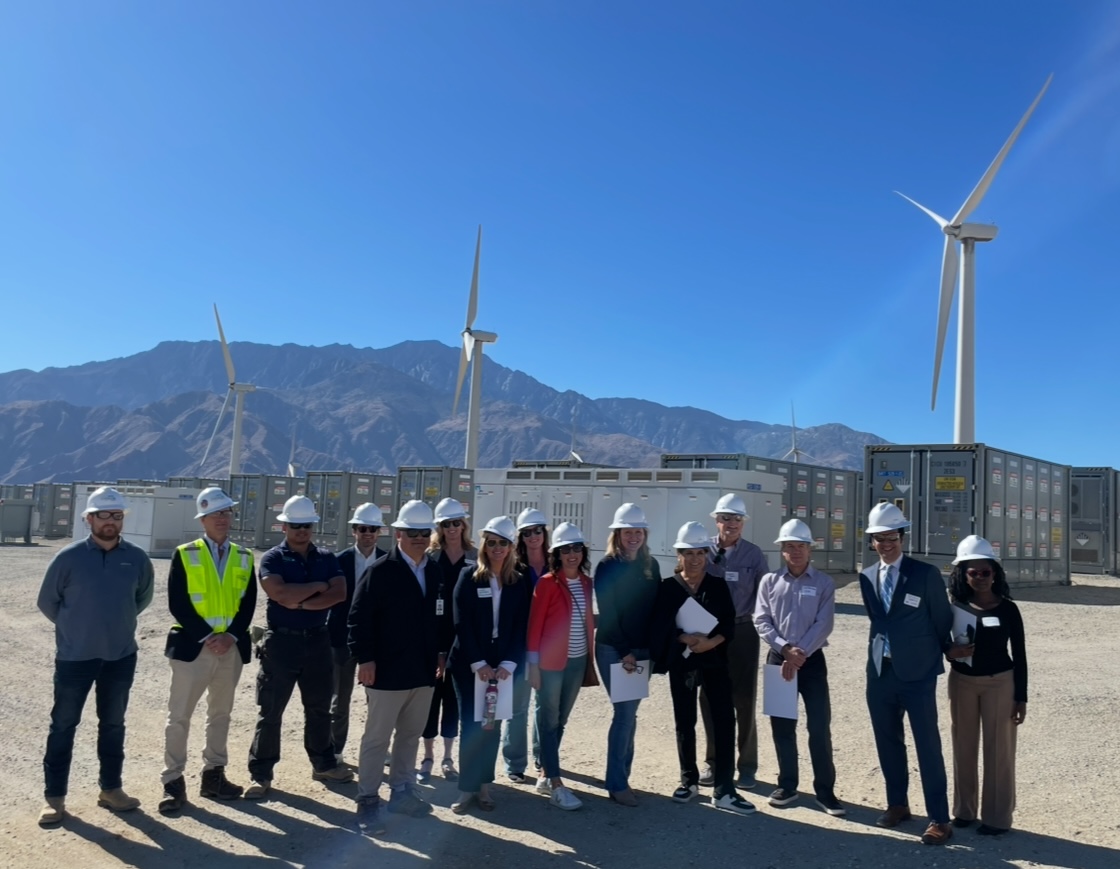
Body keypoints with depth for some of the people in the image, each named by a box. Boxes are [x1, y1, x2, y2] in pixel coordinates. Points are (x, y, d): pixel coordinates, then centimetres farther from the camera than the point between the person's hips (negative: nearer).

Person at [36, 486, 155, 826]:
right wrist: (74, 627, 9)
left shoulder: (137, 559, -5)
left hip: (121, 656, 2)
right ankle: (54, 797, 17)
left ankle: (110, 789, 26)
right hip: (74, 656, -2)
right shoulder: (69, 557, -11)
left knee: (113, 724, 13)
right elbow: (47, 601, 2)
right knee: (63, 725, 5)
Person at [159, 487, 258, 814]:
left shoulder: (244, 558, 7)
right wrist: (207, 636, -16)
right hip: (193, 647, -3)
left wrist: (231, 636, -11)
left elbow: (248, 604, 3)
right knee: (179, 716, 1)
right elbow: (177, 604, -9)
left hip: (232, 649, 4)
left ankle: (213, 775, 25)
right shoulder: (185, 554, -2)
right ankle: (173, 782, 11)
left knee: (220, 714, 13)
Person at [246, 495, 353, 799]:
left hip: (317, 640, 4)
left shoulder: (327, 558, 5)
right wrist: (319, 586, -12)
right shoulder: (272, 558, -5)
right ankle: (261, 774, 13)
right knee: (271, 711, 3)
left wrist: (300, 603, -16)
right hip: (282, 641, -4)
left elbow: (339, 594, -9)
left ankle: (323, 764, 29)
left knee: (319, 707, 15)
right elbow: (281, 594, -22)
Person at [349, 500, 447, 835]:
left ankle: (402, 792, 30)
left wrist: (442, 654, 7)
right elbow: (359, 618, -12)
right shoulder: (379, 572, -10)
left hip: (424, 671, 6)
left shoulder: (437, 573, 7)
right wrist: (365, 659, -16)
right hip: (388, 671, -6)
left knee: (411, 735, 16)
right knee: (377, 738, 4)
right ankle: (368, 801, 14)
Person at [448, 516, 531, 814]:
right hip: (469, 664, -2)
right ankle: (467, 787, 11)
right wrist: (478, 663, -14)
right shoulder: (468, 577, -3)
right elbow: (462, 623, -8)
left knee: (493, 725, 7)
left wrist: (508, 664, -11)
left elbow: (521, 627, 0)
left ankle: (484, 784, 18)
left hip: (503, 665, 2)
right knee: (472, 724, 0)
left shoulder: (519, 583, 2)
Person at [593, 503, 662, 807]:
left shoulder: (650, 565, 7)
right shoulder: (607, 567, -9)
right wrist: (624, 652, -15)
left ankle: (622, 776, 19)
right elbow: (607, 613, -11)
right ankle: (617, 784, 2)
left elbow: (656, 608, 9)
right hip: (613, 650, -5)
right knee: (625, 713, -7)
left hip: (642, 650, 5)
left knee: (629, 713, 9)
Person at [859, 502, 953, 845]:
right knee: (887, 742, 15)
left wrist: (946, 653, 8)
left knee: (928, 746, 1)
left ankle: (939, 819, 9)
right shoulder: (867, 576, 6)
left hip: (917, 673, -5)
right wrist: (882, 646, 13)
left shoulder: (926, 573, -8)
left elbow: (943, 620, 0)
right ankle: (897, 804, 30)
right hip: (879, 671, 5)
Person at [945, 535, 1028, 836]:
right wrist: (950, 652, -17)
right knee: (963, 746, 11)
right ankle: (963, 809, 24)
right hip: (962, 682, 2)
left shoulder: (1008, 609, -6)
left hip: (999, 683, -2)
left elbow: (1019, 655, -2)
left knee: (998, 749, 3)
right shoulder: (955, 608, -1)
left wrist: (1021, 697, -4)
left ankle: (997, 816, 14)